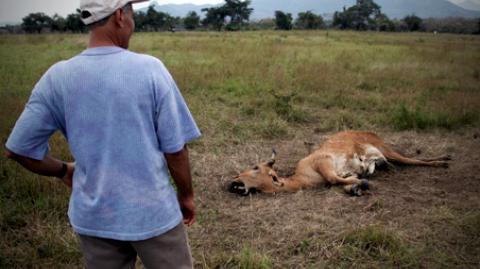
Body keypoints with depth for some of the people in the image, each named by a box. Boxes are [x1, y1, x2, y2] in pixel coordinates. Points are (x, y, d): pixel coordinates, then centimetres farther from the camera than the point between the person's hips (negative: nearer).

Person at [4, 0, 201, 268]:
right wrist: (186, 194, 5)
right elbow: (175, 149, -11)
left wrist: (64, 171, 13)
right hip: (153, 212, -3)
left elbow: (19, 148, -2)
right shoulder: (150, 68, -16)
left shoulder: (57, 77, -8)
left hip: (94, 218, 3)